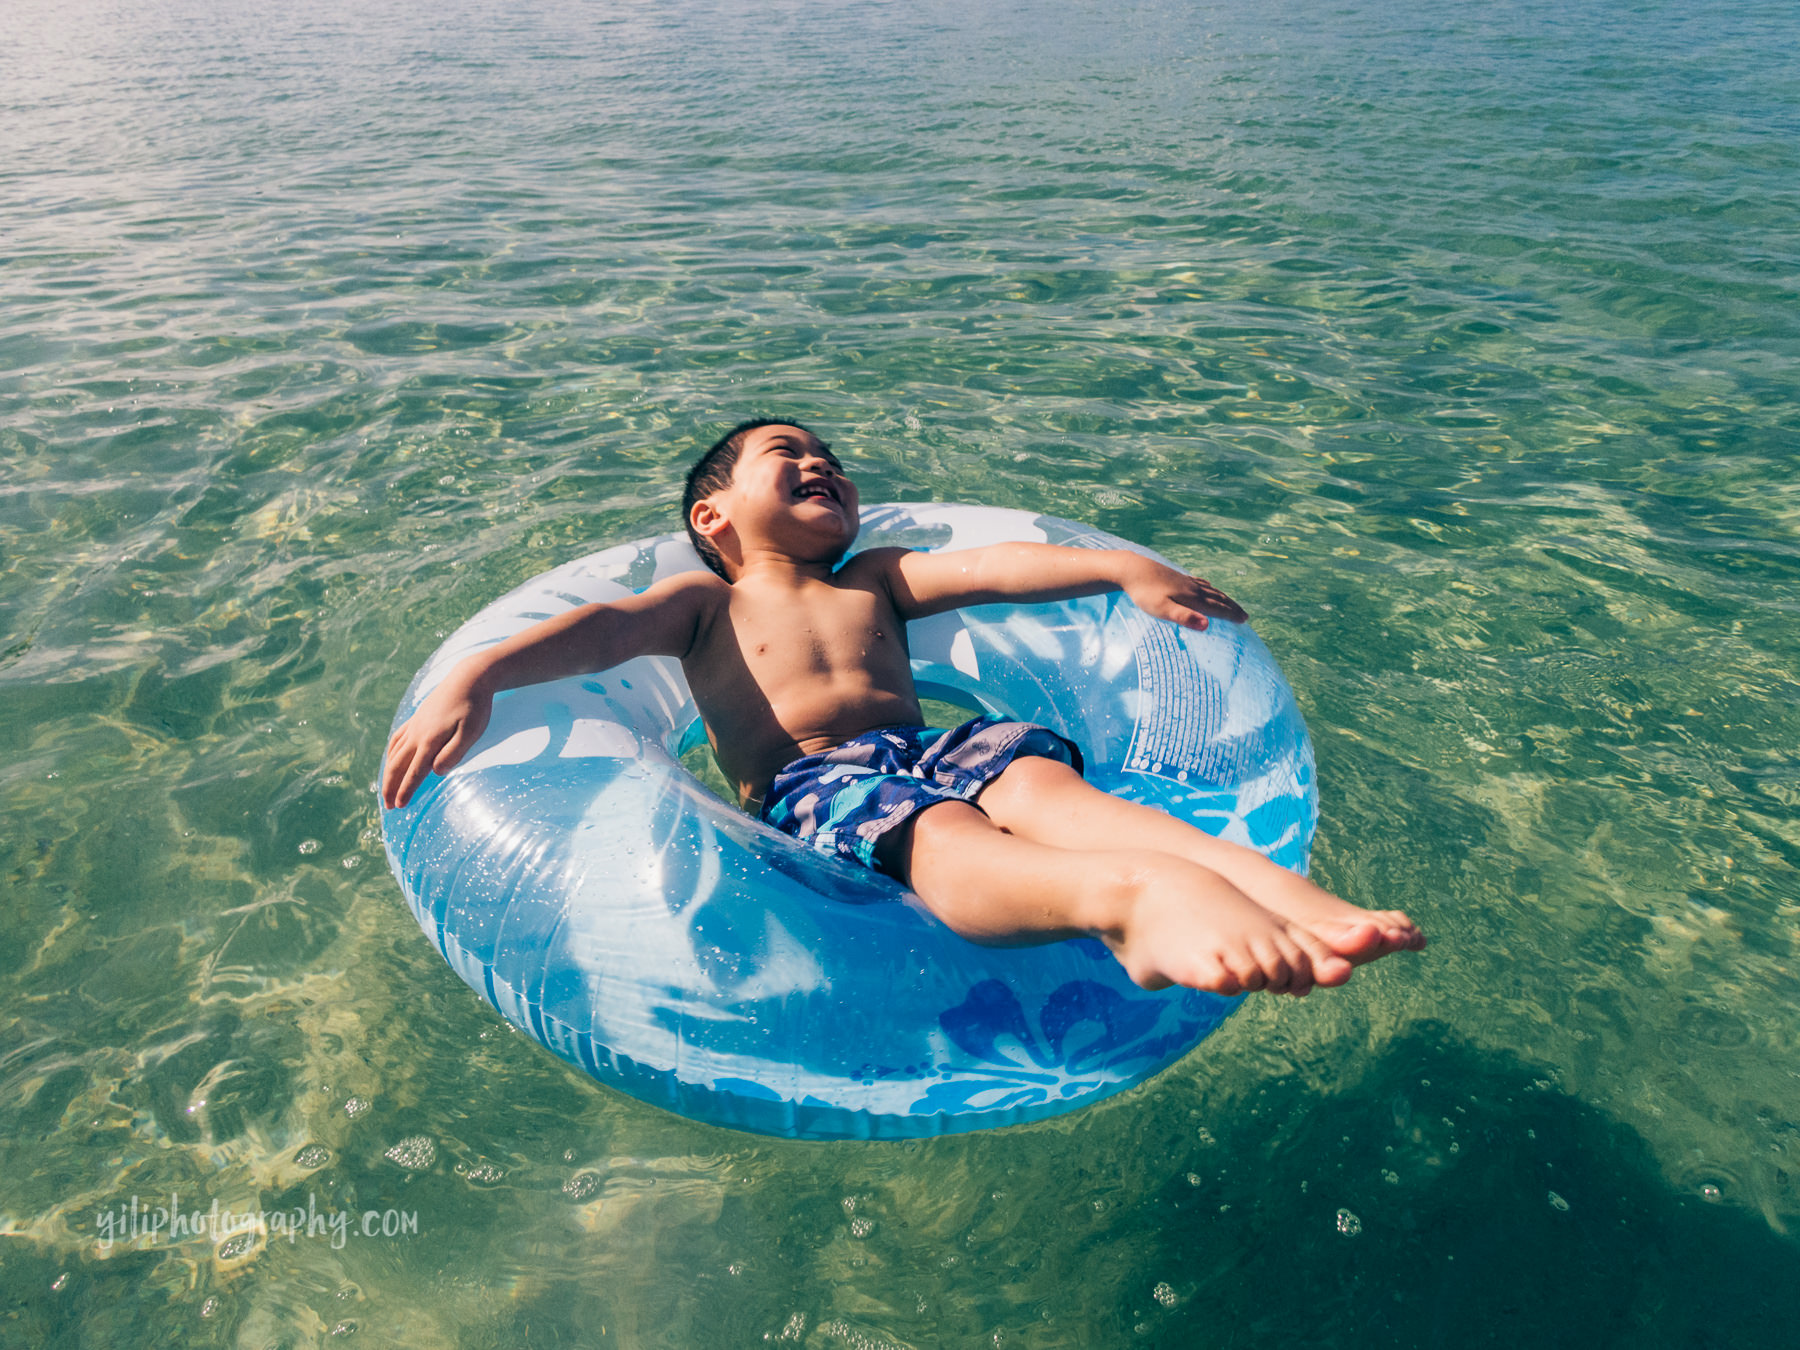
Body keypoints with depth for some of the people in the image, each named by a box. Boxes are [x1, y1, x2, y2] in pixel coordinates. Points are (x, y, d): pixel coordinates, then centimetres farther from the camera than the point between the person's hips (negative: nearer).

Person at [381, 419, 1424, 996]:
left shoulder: (874, 581, 32)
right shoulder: (707, 601, 22)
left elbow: (992, 568, 18)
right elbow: (603, 629, 3)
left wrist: (1123, 568, 7)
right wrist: (474, 678, -14)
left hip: (928, 746, 4)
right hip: (807, 781, -4)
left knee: (1038, 779, -30)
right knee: (940, 836, -38)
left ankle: (1270, 883, -53)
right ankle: (1135, 894, -68)